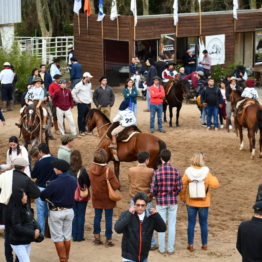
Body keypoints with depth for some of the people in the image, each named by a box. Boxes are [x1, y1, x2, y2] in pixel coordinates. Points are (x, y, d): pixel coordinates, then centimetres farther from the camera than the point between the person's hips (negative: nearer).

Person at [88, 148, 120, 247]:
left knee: (97, 216, 17)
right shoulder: (108, 170, -24)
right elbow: (116, 185, -22)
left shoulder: (91, 169, -10)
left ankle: (97, 237, 24)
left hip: (96, 197, 4)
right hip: (107, 199, -4)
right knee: (108, 218, 7)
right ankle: (108, 239, 13)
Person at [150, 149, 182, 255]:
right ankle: (170, 249, 15)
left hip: (161, 202, -1)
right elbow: (179, 188, -5)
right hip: (173, 202, 1)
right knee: (172, 226, 11)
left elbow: (153, 190, -12)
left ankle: (162, 249, 18)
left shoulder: (157, 172, -14)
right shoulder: (176, 171, -10)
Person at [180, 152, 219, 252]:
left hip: (191, 202, 1)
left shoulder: (188, 172, -9)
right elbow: (215, 185, -18)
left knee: (191, 223, 10)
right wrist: (214, 178, 3)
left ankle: (190, 244, 12)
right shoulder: (206, 172, -13)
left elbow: (182, 186, -5)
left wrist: (182, 198, 9)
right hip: (203, 202, 0)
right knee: (203, 223, 13)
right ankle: (204, 244, 20)